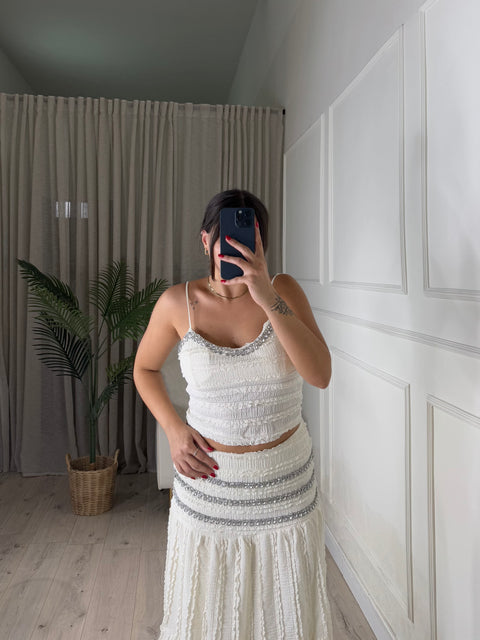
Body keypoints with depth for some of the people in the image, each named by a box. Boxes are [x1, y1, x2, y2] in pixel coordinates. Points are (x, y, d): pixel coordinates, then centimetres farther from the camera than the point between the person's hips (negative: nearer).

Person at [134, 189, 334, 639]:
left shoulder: (283, 290, -9)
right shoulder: (178, 303, -9)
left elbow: (320, 375, -21)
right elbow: (144, 368, 8)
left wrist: (268, 299, -30)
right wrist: (173, 428, -7)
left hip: (284, 481, 1)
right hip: (208, 478, 0)